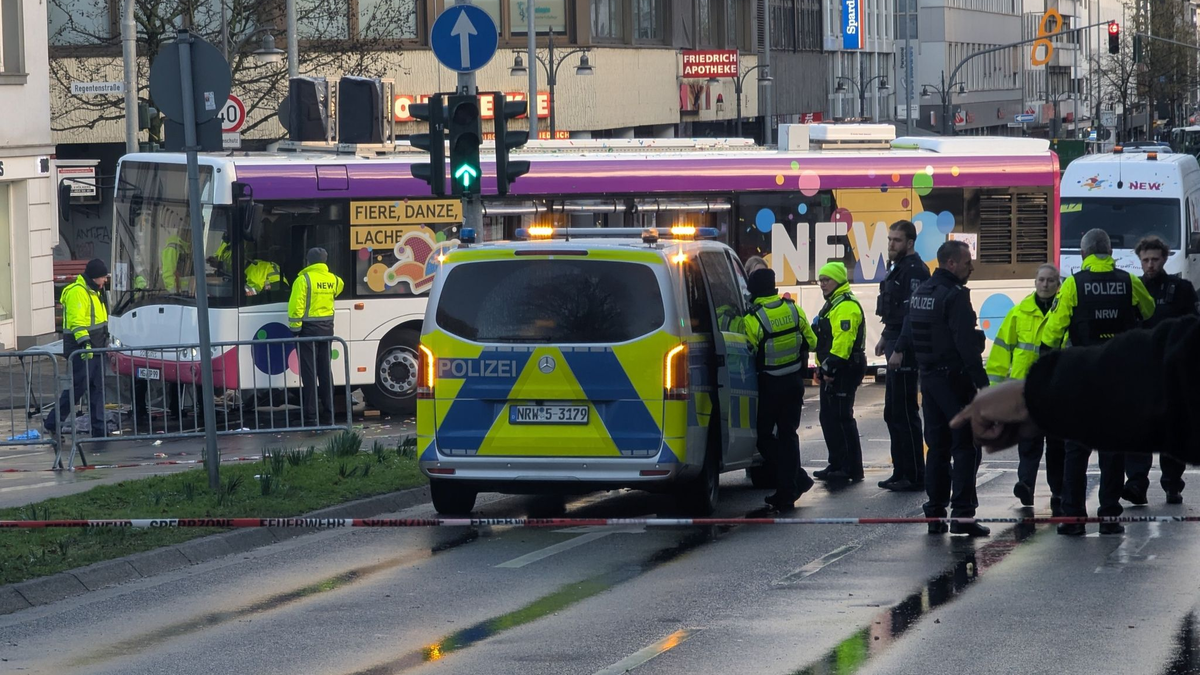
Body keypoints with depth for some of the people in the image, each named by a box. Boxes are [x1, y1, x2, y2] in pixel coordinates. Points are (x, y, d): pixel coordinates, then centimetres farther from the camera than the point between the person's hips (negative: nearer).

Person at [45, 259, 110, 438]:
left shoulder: (92, 292, 18)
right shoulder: (77, 292, -15)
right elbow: (77, 321, -24)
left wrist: (104, 342, 30)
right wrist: (85, 343, -33)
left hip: (94, 349, 10)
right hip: (81, 350, -10)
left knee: (97, 388, 9)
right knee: (77, 387, -8)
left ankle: (99, 428, 12)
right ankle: (52, 423, -1)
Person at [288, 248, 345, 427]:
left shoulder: (304, 279, -12)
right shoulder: (333, 279, 7)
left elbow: (296, 306, -17)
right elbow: (339, 287, 31)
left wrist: (295, 328, -13)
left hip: (308, 328, -6)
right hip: (327, 328, 6)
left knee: (309, 373, -4)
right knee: (325, 371, 12)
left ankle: (311, 417, -6)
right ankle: (328, 415, 13)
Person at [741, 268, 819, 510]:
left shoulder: (752, 320, -18)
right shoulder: (794, 311, -3)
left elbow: (749, 352, -13)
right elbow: (810, 341, 8)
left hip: (770, 386, -5)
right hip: (794, 381, 5)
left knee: (764, 436, 8)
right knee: (788, 434, 12)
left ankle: (798, 479, 0)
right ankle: (786, 492, 10)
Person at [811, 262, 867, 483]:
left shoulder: (846, 307, -16)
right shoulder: (832, 305, 20)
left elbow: (843, 340, -25)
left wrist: (831, 366, -26)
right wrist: (825, 367, 21)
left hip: (844, 371, -11)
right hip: (832, 372, 11)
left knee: (841, 418, -11)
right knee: (828, 418, 14)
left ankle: (852, 468, -9)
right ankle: (837, 465, 22)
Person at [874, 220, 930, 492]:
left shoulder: (914, 270, -15)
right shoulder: (900, 268, 18)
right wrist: (886, 338, 24)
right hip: (897, 348, 11)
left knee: (904, 413, -8)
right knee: (894, 413, 15)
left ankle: (913, 476, -5)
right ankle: (902, 472, 22)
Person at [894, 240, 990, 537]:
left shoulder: (921, 291, 11)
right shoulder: (955, 296, -17)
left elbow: (909, 324, 31)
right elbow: (966, 343, -23)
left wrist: (900, 351, 50)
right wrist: (982, 382, -23)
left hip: (928, 378, 9)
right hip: (954, 379, -9)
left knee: (938, 446, 14)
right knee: (966, 446, -4)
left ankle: (935, 513, 15)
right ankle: (962, 513, -9)